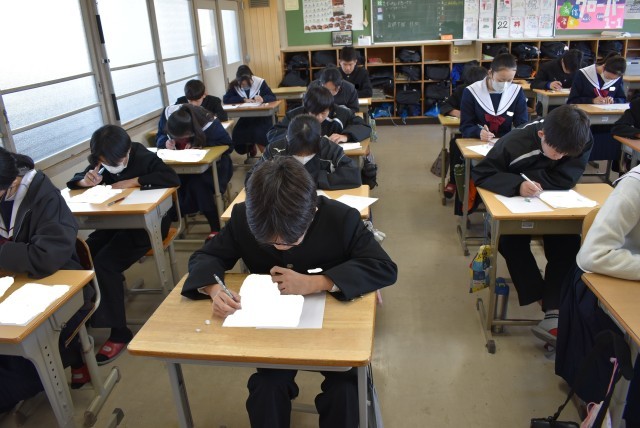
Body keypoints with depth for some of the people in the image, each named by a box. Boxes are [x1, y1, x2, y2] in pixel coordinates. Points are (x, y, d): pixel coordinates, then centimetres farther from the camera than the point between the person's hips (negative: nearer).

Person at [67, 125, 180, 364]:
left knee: (104, 265, -24)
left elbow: (173, 179, -27)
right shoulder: (100, 164, 3)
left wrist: (134, 181, -27)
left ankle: (118, 333, -13)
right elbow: (72, 183, 9)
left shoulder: (144, 157, -15)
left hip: (147, 221, -6)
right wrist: (85, 181, -15)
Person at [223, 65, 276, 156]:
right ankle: (251, 147, 15)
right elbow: (225, 99, -11)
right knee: (237, 135, -19)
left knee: (259, 134, -31)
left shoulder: (260, 82, -8)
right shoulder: (234, 85, -2)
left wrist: (263, 99, -33)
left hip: (261, 116, -3)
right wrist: (244, 100, -21)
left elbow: (272, 97, -11)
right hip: (245, 117, 3)